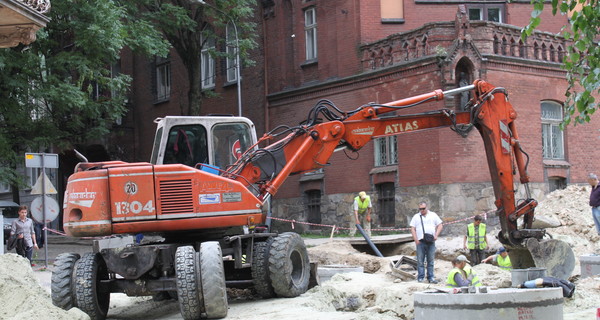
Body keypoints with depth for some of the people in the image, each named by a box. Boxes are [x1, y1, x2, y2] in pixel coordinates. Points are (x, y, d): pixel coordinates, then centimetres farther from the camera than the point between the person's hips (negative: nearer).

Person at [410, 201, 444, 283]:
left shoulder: (433, 215, 12)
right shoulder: (416, 217, 11)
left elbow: (440, 226, 10)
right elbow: (412, 229, 6)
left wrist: (436, 235, -4)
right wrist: (416, 239, -6)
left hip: (431, 242, 1)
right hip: (420, 242, -1)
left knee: (431, 260, 3)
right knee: (420, 261, -2)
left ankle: (431, 277, 7)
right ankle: (420, 277, 2)